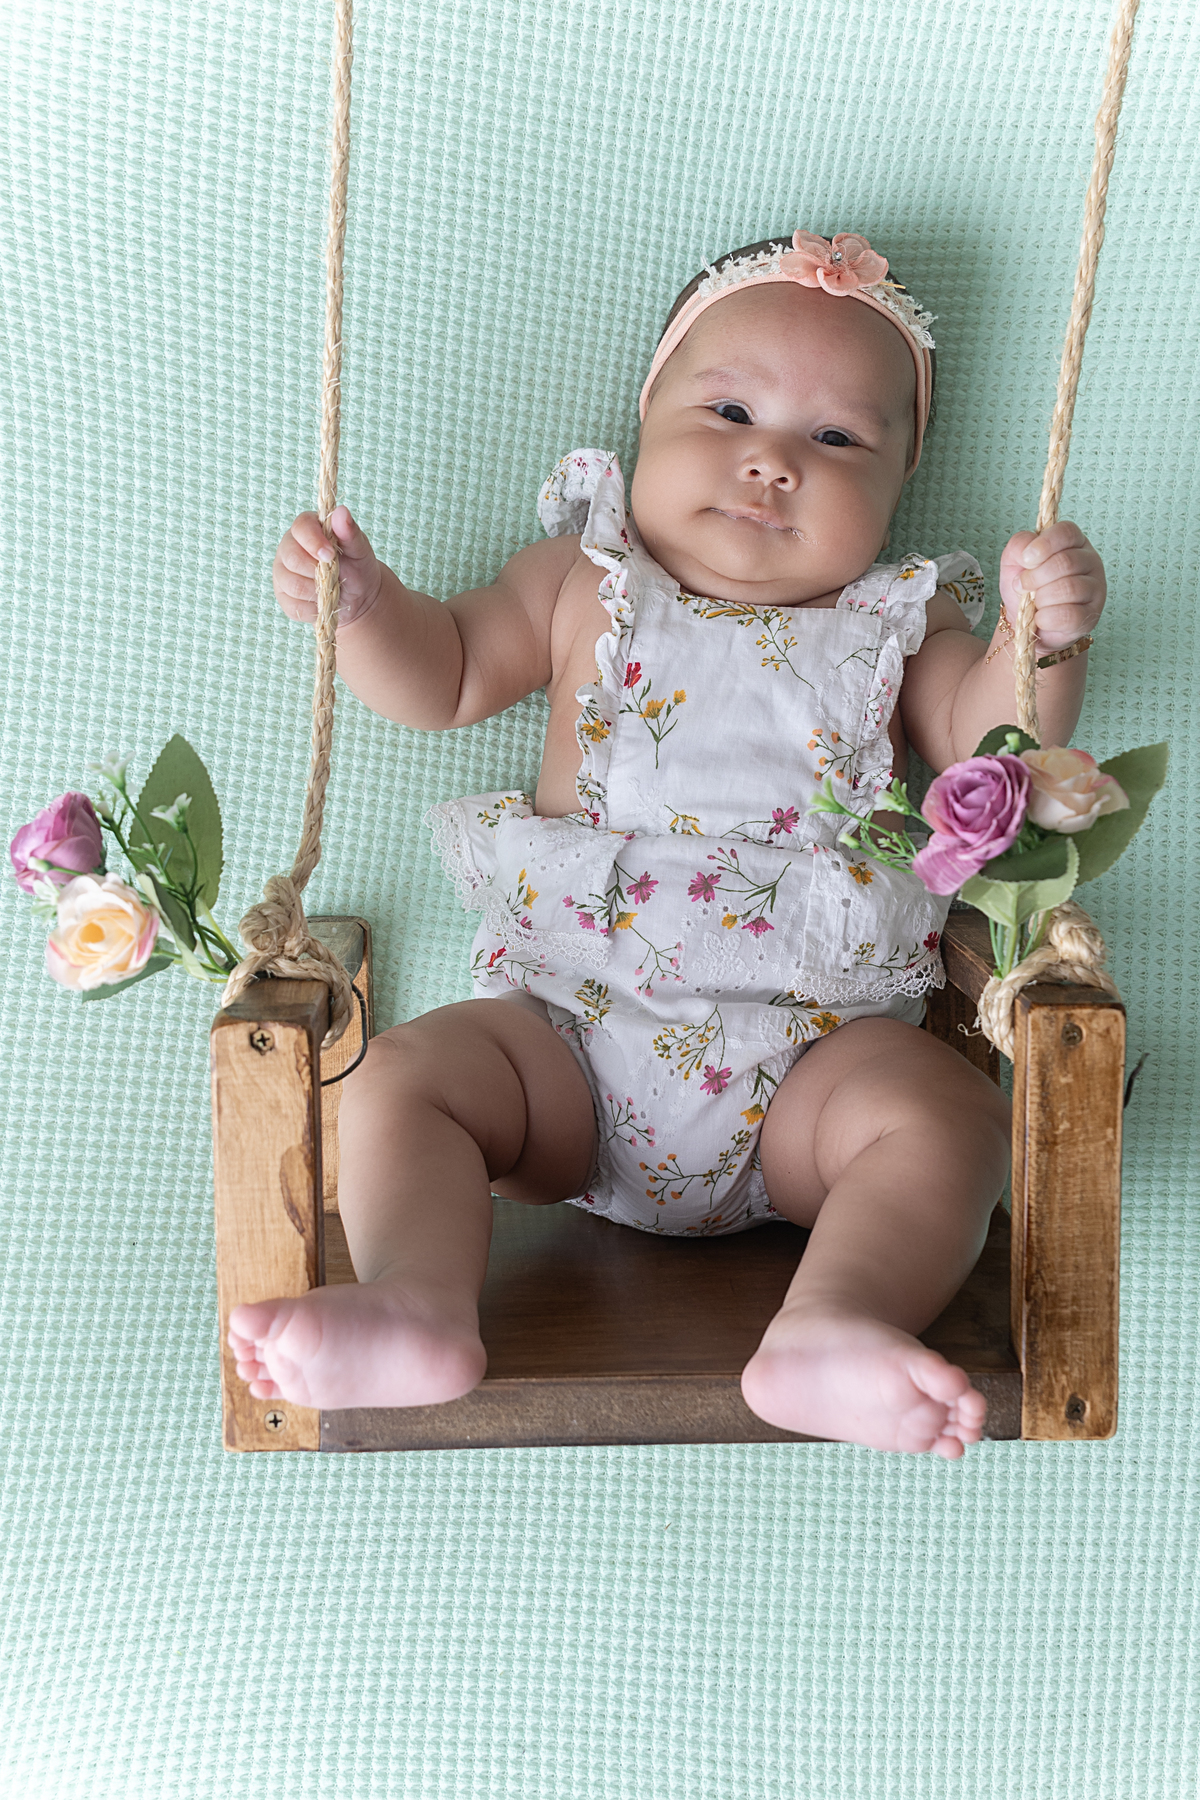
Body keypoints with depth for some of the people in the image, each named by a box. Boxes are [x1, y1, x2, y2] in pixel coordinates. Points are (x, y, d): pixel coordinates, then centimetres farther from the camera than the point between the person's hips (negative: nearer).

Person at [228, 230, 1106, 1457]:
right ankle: (417, 1306, -32)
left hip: (811, 1046, 0)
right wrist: (359, 605, -3)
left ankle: (829, 1331, -39)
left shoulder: (895, 626, 11)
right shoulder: (585, 585, 13)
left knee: (947, 1114, -26)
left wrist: (1042, 638, -16)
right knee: (403, 1072, -19)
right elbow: (444, 677, 16)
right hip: (572, 1032, 1)